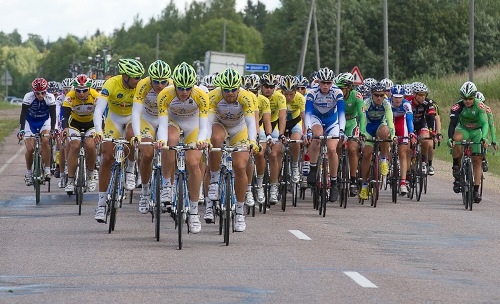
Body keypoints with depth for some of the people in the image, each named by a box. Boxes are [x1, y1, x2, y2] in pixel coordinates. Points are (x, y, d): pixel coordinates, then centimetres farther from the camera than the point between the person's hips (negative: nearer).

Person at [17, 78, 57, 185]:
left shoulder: (50, 98, -25)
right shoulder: (28, 97, -27)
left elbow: (53, 115, -27)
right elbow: (23, 114, -29)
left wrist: (52, 130, -41)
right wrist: (21, 130, -41)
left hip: (44, 121, 0)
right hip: (30, 122, 0)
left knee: (45, 141, -27)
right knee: (30, 149, -12)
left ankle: (47, 169, -19)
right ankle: (28, 172, 11)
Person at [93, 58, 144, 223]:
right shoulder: (111, 84, -28)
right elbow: (98, 110, -35)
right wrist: (98, 132, -50)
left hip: (132, 117, 0)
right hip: (114, 118, 0)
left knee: (132, 136, -35)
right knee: (107, 158, -8)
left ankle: (130, 169, -6)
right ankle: (101, 203, 1)